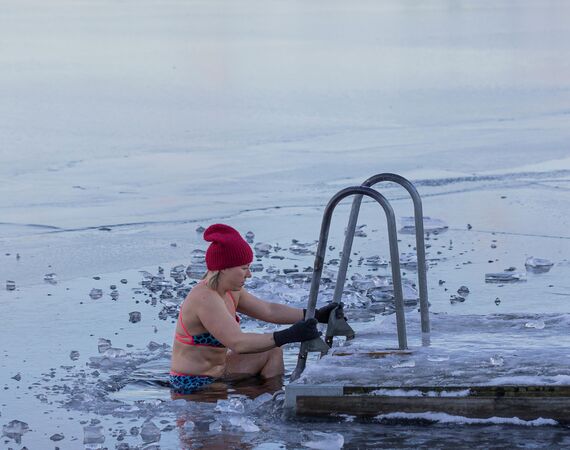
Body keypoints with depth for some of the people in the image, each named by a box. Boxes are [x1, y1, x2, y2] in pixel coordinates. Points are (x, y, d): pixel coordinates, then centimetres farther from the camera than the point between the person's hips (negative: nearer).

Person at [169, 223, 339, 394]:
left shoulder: (231, 292, 5)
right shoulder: (205, 299, -26)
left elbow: (269, 310, 9)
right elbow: (237, 343, -34)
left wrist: (315, 315, 1)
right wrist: (289, 336, -37)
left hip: (215, 371, 10)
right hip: (193, 385, -10)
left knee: (273, 352, 11)